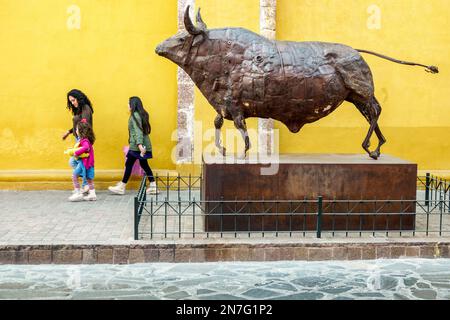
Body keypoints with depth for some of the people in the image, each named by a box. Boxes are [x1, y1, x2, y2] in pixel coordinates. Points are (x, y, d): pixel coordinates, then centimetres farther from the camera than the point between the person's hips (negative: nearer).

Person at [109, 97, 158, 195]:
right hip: (144, 145, 9)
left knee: (129, 164, -2)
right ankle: (153, 187, 9)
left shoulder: (135, 115, -12)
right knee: (144, 164, 11)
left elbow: (138, 131, -22)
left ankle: (121, 187, 4)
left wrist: (139, 144, -31)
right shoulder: (142, 114, 14)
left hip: (136, 146, -9)